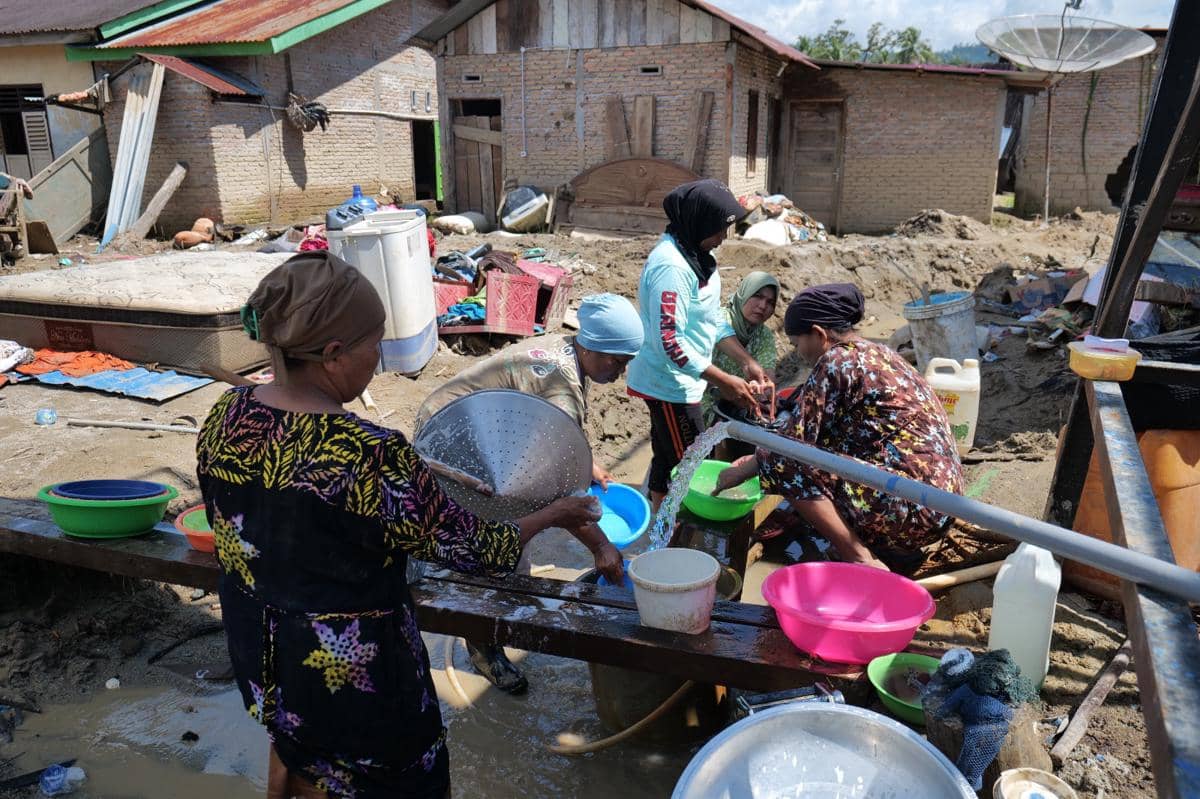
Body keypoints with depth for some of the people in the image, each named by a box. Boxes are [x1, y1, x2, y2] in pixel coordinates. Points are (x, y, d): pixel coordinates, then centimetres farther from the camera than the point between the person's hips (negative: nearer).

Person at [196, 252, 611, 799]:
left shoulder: (223, 418, -12)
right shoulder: (371, 456, -32)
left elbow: (234, 524, 4)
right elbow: (471, 549, -22)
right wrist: (553, 515, -5)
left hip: (258, 654, 6)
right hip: (349, 671, -6)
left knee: (295, 748, 32)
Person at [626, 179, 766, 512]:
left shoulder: (698, 254, 6)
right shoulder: (671, 266, -26)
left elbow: (713, 319, 12)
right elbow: (669, 340, -30)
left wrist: (747, 362, 4)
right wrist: (724, 381, -27)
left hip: (679, 381, 10)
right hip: (670, 383, -10)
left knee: (667, 459, 21)